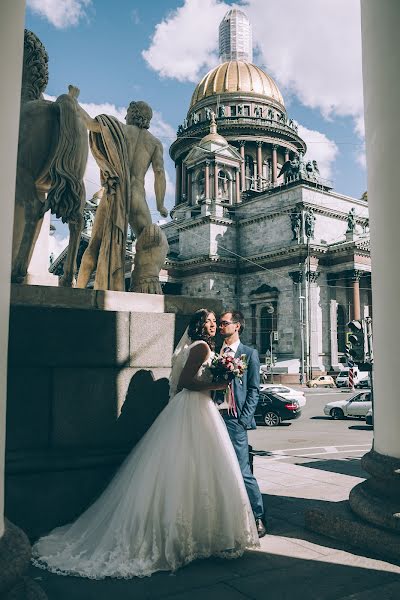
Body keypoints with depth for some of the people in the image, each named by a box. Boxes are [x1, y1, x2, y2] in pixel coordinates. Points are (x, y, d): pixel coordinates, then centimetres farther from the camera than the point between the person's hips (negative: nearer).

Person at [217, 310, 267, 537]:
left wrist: (244, 419, -8)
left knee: (242, 472, -6)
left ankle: (258, 518, 7)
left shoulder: (250, 353, 4)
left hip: (234, 419, -4)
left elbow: (254, 390, 0)